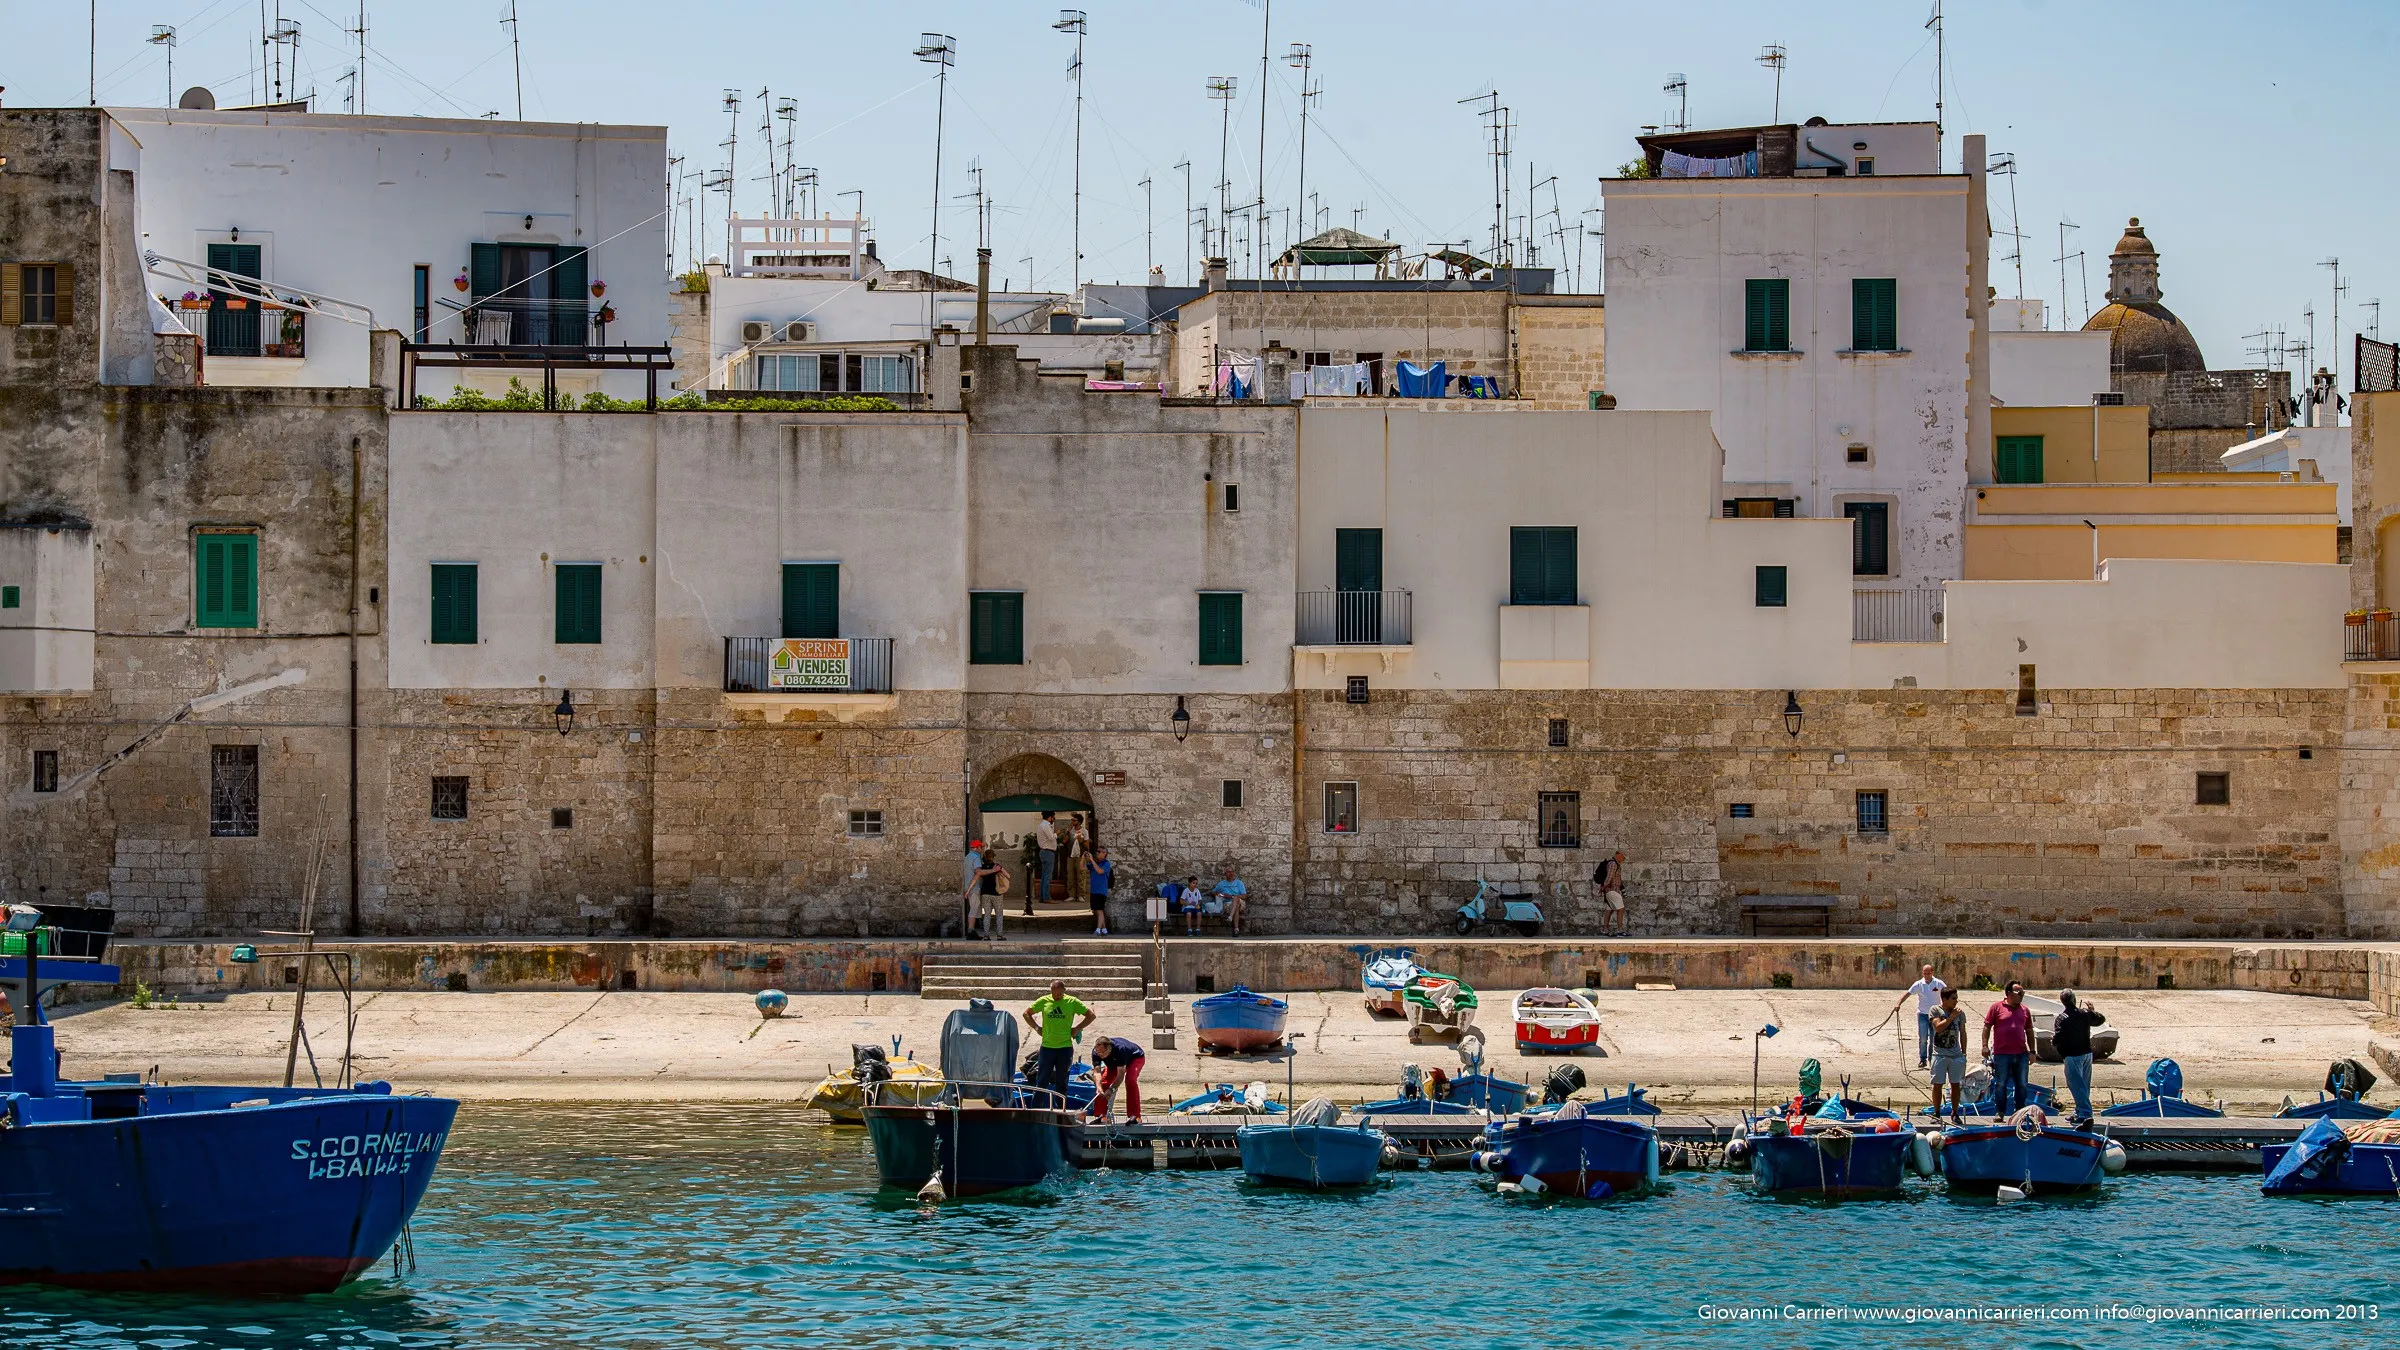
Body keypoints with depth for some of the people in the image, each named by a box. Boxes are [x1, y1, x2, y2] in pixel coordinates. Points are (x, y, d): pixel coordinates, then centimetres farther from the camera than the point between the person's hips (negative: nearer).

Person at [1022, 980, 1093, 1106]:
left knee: (1061, 1082, 6)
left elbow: (1090, 1015, 7)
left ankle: (1061, 1110, 13)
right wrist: (1037, 1027, 2)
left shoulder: (1072, 1002, 0)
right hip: (1047, 1047, 0)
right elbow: (1027, 1013, 14)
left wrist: (1077, 1029, -1)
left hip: (1065, 1048, 0)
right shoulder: (1044, 1001, 3)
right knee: (1041, 1081, -1)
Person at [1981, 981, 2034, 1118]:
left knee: (2021, 1085, 8)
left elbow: (2029, 1031, 16)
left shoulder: (2025, 1010, 11)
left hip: (2021, 1054, 4)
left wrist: (2032, 1051, 12)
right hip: (2002, 1054, -4)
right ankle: (1999, 1112, 9)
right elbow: (1987, 1026, -1)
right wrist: (1985, 1045, -8)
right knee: (2000, 1084, 2)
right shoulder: (1997, 1007, -1)